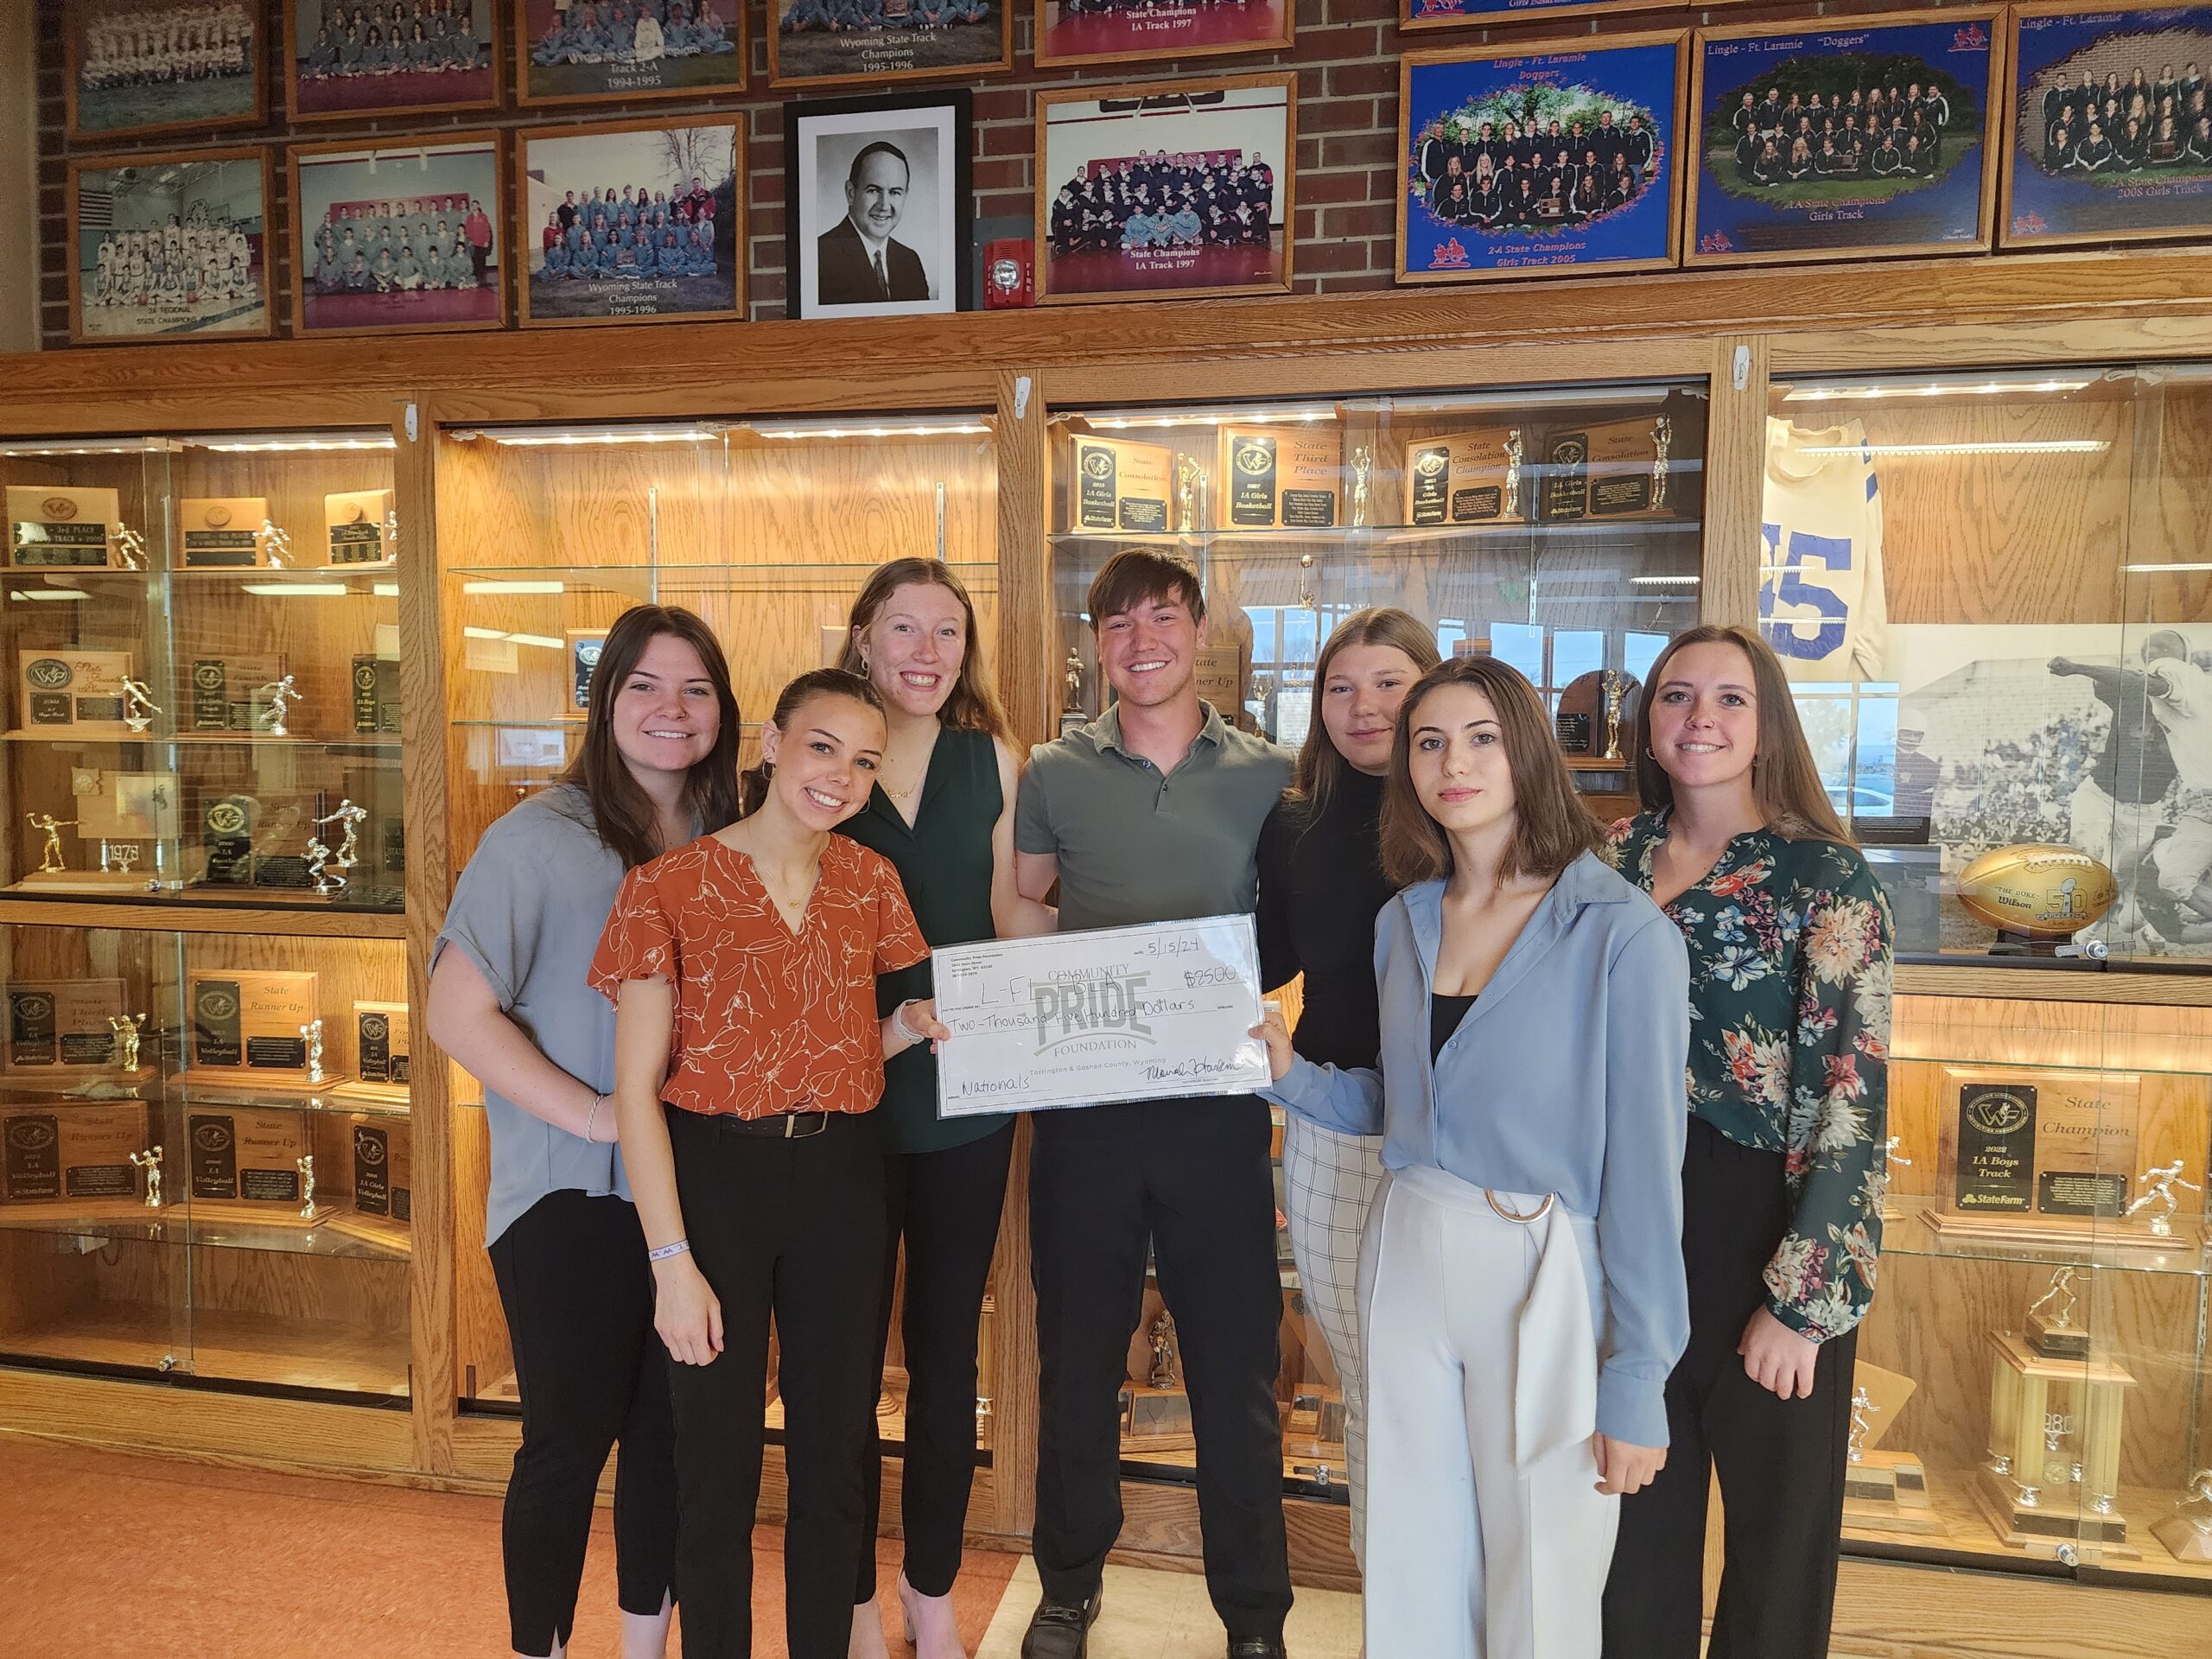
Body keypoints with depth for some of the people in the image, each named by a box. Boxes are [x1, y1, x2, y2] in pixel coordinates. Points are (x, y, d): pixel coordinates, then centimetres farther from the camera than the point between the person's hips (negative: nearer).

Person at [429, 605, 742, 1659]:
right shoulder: (539, 839, -11)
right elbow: (456, 1010, -14)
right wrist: (591, 1113, -19)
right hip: (571, 1195, -5)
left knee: (672, 1428, 16)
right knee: (571, 1438, 7)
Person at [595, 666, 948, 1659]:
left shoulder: (869, 881, 5)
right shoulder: (668, 888, -9)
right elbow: (636, 1091, -9)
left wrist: (908, 1027, -6)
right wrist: (672, 1262, -13)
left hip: (841, 1179, 4)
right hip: (714, 1177, -3)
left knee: (833, 1448, 15)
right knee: (718, 1464, 9)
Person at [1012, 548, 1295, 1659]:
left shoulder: (1267, 775, 1)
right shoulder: (1055, 773, 2)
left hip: (1218, 1107, 0)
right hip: (1083, 1107, 1)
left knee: (1235, 1369, 9)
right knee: (1077, 1359, 15)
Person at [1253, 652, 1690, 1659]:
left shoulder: (1622, 935, -13)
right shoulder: (1403, 921, 5)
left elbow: (1644, 1166, -12)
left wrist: (1636, 1386, -10)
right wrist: (1290, 1074, -2)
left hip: (1544, 1279, -4)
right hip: (1408, 1261, 5)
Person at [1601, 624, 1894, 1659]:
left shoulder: (1823, 874, -10)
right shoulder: (1615, 857, 3)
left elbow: (1853, 1097, -14)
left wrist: (1803, 1296, -16)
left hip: (1764, 1229, -4)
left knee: (1776, 1523, 14)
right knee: (1640, 1511, 18)